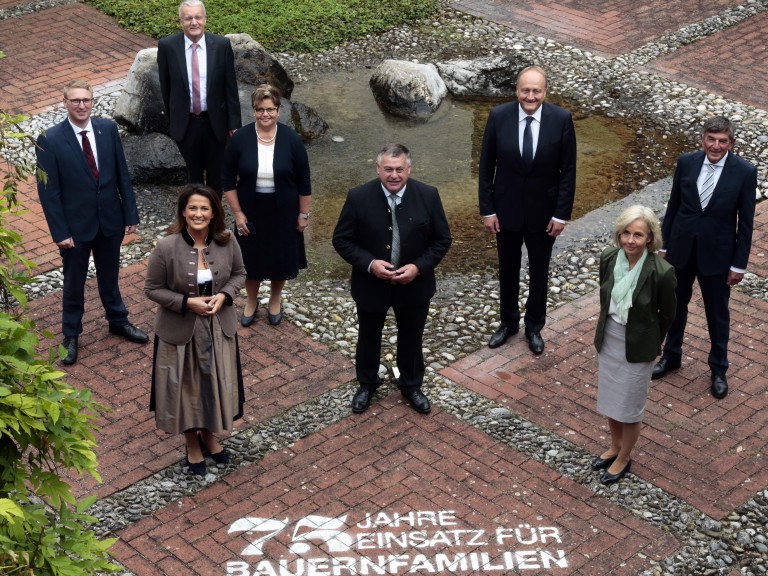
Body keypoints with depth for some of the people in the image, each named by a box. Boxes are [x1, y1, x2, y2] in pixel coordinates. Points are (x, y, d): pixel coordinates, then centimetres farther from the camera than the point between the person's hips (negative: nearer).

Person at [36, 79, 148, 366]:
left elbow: (123, 174, 0)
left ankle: (118, 321, 43)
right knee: (74, 283, 14)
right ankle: (70, 335, 32)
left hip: (110, 220, 3)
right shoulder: (50, 140, -16)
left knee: (109, 275, 22)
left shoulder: (108, 128, -6)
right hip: (75, 225, -3)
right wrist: (60, 232, -14)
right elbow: (48, 191, -13)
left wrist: (131, 214, -1)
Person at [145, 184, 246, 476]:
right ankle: (192, 443, 37)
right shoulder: (167, 247, -21)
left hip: (219, 327, 3)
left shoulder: (226, 241, -12)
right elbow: (152, 289, -11)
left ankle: (209, 435, 45)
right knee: (185, 387, 14)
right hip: (180, 331, -3)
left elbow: (239, 273, 4)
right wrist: (188, 302, -22)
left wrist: (224, 296, -14)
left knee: (216, 383, 19)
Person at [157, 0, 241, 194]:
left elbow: (230, 87, -5)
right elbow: (165, 87, 2)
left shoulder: (222, 45, -9)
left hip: (215, 121, 0)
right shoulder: (167, 46, -9)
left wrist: (234, 123, -4)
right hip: (185, 122, 0)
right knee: (194, 173, 16)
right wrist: (171, 119, 7)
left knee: (216, 173, 15)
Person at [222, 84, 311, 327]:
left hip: (283, 212, 0)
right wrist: (237, 213, -7)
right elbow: (229, 180, -5)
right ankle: (251, 301, 41)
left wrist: (303, 214, -3)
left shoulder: (291, 140, -14)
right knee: (251, 258, 15)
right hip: (250, 211, 0)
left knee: (281, 257, 15)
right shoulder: (240, 139, -13)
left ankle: (275, 300, 42)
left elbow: (304, 181, -5)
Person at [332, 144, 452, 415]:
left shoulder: (428, 196, -14)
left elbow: (442, 239, -6)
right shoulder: (359, 197, -17)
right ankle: (367, 384, 45)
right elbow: (342, 239, -10)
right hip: (371, 283, -1)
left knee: (411, 338, 20)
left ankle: (411, 385, 44)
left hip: (414, 284, 1)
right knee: (368, 337, 20)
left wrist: (419, 267, -20)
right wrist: (369, 264, -23)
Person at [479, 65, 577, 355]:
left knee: (539, 272, 16)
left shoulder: (561, 119, -15)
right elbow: (486, 166, -5)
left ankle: (534, 327, 35)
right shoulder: (499, 116, -13)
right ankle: (508, 321, 39)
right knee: (507, 270, 18)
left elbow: (568, 170, -8)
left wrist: (562, 214, -8)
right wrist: (487, 209, -6)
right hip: (506, 209, 1)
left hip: (543, 211, -1)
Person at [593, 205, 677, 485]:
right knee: (610, 398, 23)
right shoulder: (609, 257, -14)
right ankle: (615, 447, 47)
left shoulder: (661, 272, -27)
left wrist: (652, 344, 2)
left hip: (638, 346, -5)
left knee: (629, 405, 14)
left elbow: (667, 314, -9)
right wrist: (606, 329, 14)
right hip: (608, 339, 5)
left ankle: (624, 458, 38)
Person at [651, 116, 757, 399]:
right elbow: (673, 205, 3)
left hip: (716, 254, -3)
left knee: (718, 314, 12)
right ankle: (671, 355, 41)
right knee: (675, 305, 19)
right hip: (680, 249, 3)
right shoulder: (686, 162, -7)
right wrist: (664, 244, 6)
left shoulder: (744, 172, -14)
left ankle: (718, 369, 30)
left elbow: (746, 222, -8)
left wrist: (739, 264, -7)